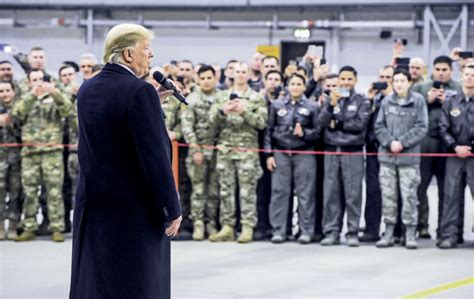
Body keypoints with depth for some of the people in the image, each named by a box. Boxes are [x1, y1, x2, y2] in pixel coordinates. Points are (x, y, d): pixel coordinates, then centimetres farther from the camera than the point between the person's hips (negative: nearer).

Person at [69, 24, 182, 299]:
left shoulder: (87, 90, 6)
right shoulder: (140, 91, -17)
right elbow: (155, 155, -19)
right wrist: (172, 209, -12)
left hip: (93, 205, 7)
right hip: (135, 208, -7)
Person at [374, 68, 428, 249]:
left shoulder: (418, 101, -1)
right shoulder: (387, 102, 7)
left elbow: (422, 127, -5)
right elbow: (379, 126, 7)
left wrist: (402, 142, -12)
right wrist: (390, 142, -9)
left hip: (409, 156, -3)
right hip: (387, 155, 3)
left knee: (409, 196, -3)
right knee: (388, 195, 6)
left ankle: (411, 234, 5)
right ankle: (389, 233, 14)